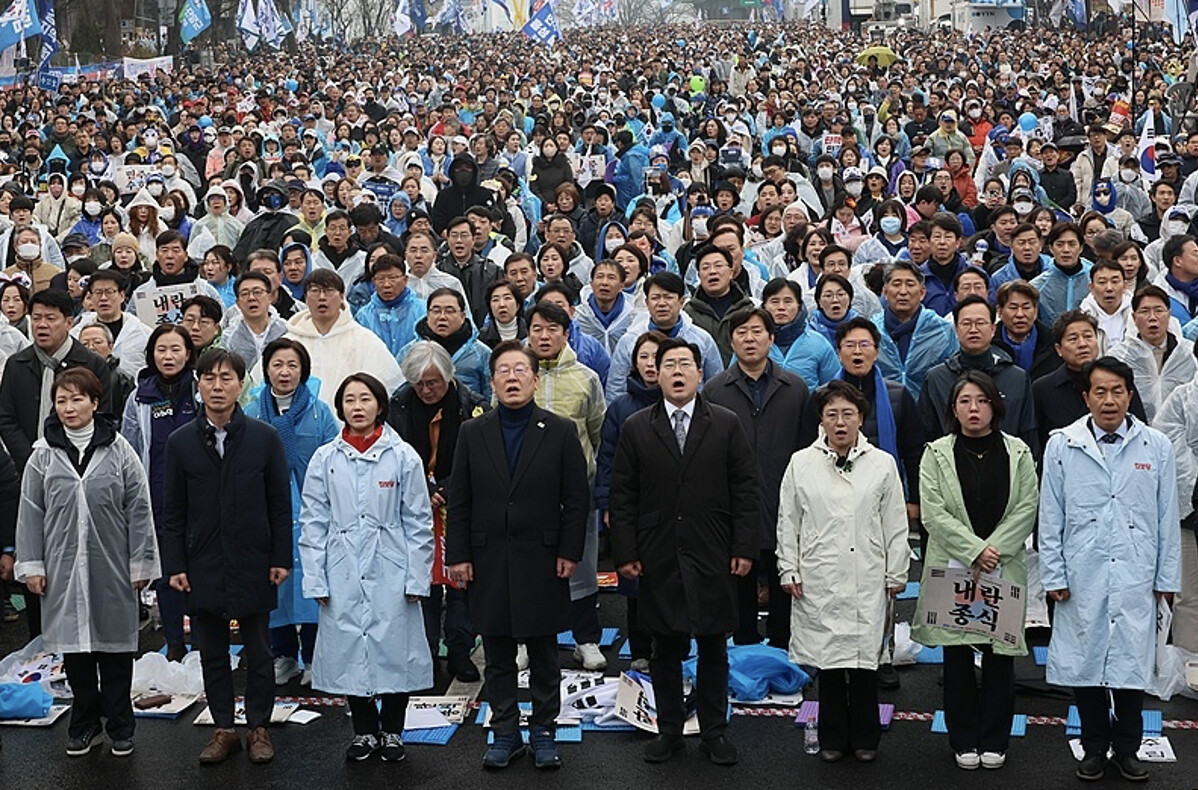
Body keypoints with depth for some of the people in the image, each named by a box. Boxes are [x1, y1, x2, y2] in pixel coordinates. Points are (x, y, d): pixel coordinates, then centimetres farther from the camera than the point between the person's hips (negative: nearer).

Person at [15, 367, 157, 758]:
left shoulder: (118, 450, -2)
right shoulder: (43, 454, 2)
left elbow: (138, 509, 0)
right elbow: (30, 512, 5)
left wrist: (140, 563, -2)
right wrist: (31, 565, 1)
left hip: (111, 567, -1)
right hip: (64, 568, 2)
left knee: (115, 645, 6)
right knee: (74, 644, 9)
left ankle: (119, 725, 19)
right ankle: (84, 723, 23)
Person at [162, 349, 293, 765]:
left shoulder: (265, 438, -1)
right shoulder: (180, 442, 2)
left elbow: (280, 504, 1)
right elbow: (173, 512, 5)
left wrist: (281, 558, -3)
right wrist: (175, 565, -1)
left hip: (253, 566, -1)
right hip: (203, 568, 2)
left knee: (259, 653, 7)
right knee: (212, 654, 9)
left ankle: (259, 727, 20)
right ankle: (224, 729, 20)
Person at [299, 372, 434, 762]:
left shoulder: (403, 457, 0)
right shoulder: (325, 459, 3)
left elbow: (419, 523, 1)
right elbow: (313, 525, 5)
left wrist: (417, 578, -2)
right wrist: (315, 580, 0)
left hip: (390, 574, -1)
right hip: (343, 576, 1)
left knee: (394, 648, 2)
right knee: (349, 651, 6)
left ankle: (391, 730, 20)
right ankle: (364, 730, 23)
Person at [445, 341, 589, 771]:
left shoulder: (560, 432, 1)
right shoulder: (472, 433, 5)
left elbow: (576, 499, 0)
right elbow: (459, 501, 5)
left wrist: (569, 552, -6)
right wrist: (458, 555, -1)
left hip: (542, 561, -1)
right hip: (488, 562, 2)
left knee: (543, 655, 8)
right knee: (498, 656, 9)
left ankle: (543, 731, 20)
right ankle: (505, 732, 19)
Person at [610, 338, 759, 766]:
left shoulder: (727, 425, 3)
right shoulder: (636, 429, 4)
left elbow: (746, 489, 2)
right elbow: (622, 495, 3)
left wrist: (744, 548, -4)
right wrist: (625, 552, -3)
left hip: (711, 557, 0)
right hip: (658, 559, 0)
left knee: (713, 647, 8)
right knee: (665, 649, 8)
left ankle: (714, 731, 19)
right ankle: (669, 730, 19)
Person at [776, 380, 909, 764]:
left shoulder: (882, 464, 3)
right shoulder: (801, 464, 3)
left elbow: (895, 525, 6)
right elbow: (787, 523, 8)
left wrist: (896, 574, 5)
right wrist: (788, 570, 4)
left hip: (867, 580, 0)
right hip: (819, 580, 0)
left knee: (864, 659, 4)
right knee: (828, 659, 6)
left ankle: (864, 737, 19)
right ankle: (832, 737, 19)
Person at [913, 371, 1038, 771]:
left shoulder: (1018, 453, 6)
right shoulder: (937, 454, 3)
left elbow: (1027, 508, -1)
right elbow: (934, 513, -6)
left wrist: (995, 549, -12)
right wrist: (974, 550, -14)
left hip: (1005, 569, 0)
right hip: (951, 568, 0)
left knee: (1000, 655, 4)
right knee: (957, 655, 4)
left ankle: (994, 740, 16)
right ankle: (964, 741, 15)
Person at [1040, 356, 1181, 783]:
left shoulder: (1156, 447, 2)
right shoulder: (1062, 446, 0)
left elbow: (1168, 519, 6)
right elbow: (1050, 519, 3)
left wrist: (1167, 578, 5)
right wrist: (1053, 576, 0)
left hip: (1136, 578, 0)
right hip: (1082, 578, 0)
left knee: (1131, 663, 6)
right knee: (1085, 662, 7)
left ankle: (1127, 747, 23)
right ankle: (1095, 747, 22)